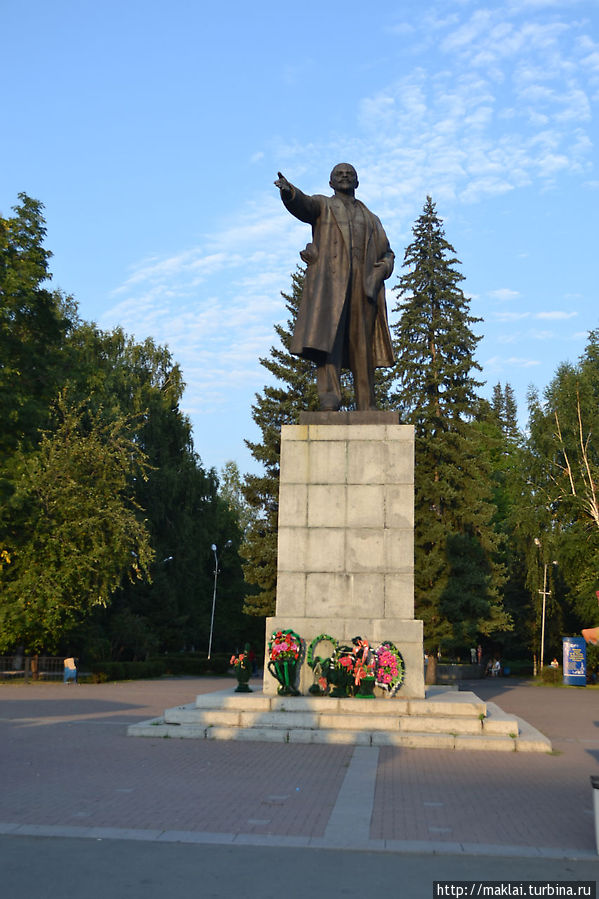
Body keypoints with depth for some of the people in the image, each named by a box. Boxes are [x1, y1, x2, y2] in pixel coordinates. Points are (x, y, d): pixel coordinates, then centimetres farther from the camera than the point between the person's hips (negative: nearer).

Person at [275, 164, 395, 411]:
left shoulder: (371, 219, 30)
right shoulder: (323, 205, 20)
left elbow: (387, 253, 27)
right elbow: (302, 204, -2)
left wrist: (383, 268, 3)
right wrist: (288, 191, -26)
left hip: (362, 284, 3)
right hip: (329, 278, -3)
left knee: (362, 345, -2)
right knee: (328, 335, -18)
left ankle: (367, 408, -1)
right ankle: (329, 401, -27)